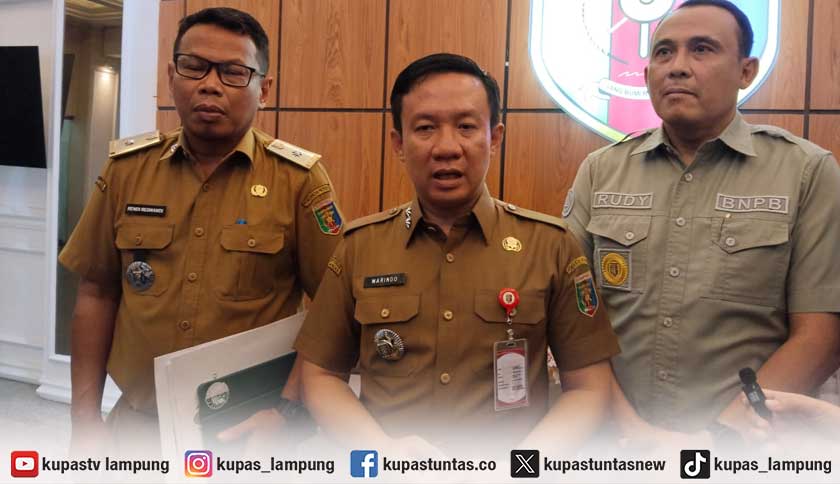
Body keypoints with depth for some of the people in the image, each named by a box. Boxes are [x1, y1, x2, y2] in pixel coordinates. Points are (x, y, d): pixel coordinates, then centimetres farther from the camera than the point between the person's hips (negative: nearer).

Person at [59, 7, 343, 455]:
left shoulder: (300, 179, -10)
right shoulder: (126, 168, -1)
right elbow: (97, 294, 4)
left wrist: (287, 408, -16)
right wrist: (85, 419, 1)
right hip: (138, 423, 3)